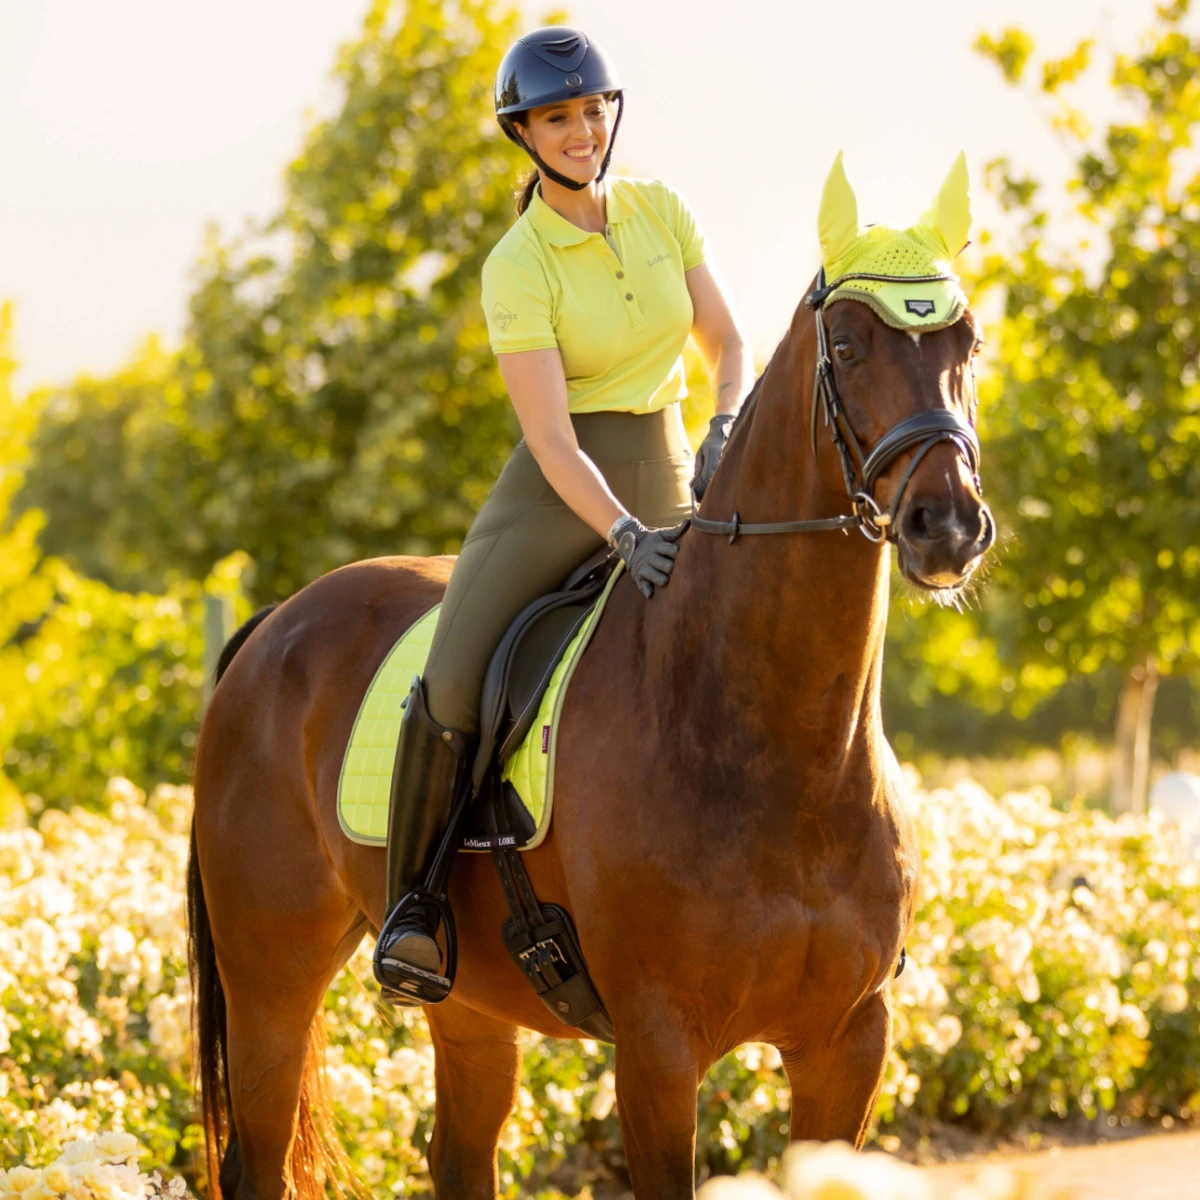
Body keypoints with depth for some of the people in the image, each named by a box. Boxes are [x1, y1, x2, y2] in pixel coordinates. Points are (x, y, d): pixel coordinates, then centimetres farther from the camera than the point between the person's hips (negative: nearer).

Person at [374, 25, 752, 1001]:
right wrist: (625, 536, -31)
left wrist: (724, 430, -13)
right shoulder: (519, 267, -11)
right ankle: (412, 902, -6)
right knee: (453, 684, -21)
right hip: (561, 492, -4)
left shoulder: (661, 212, 4)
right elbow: (552, 440, -17)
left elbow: (729, 344, 8)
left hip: (665, 481, 5)